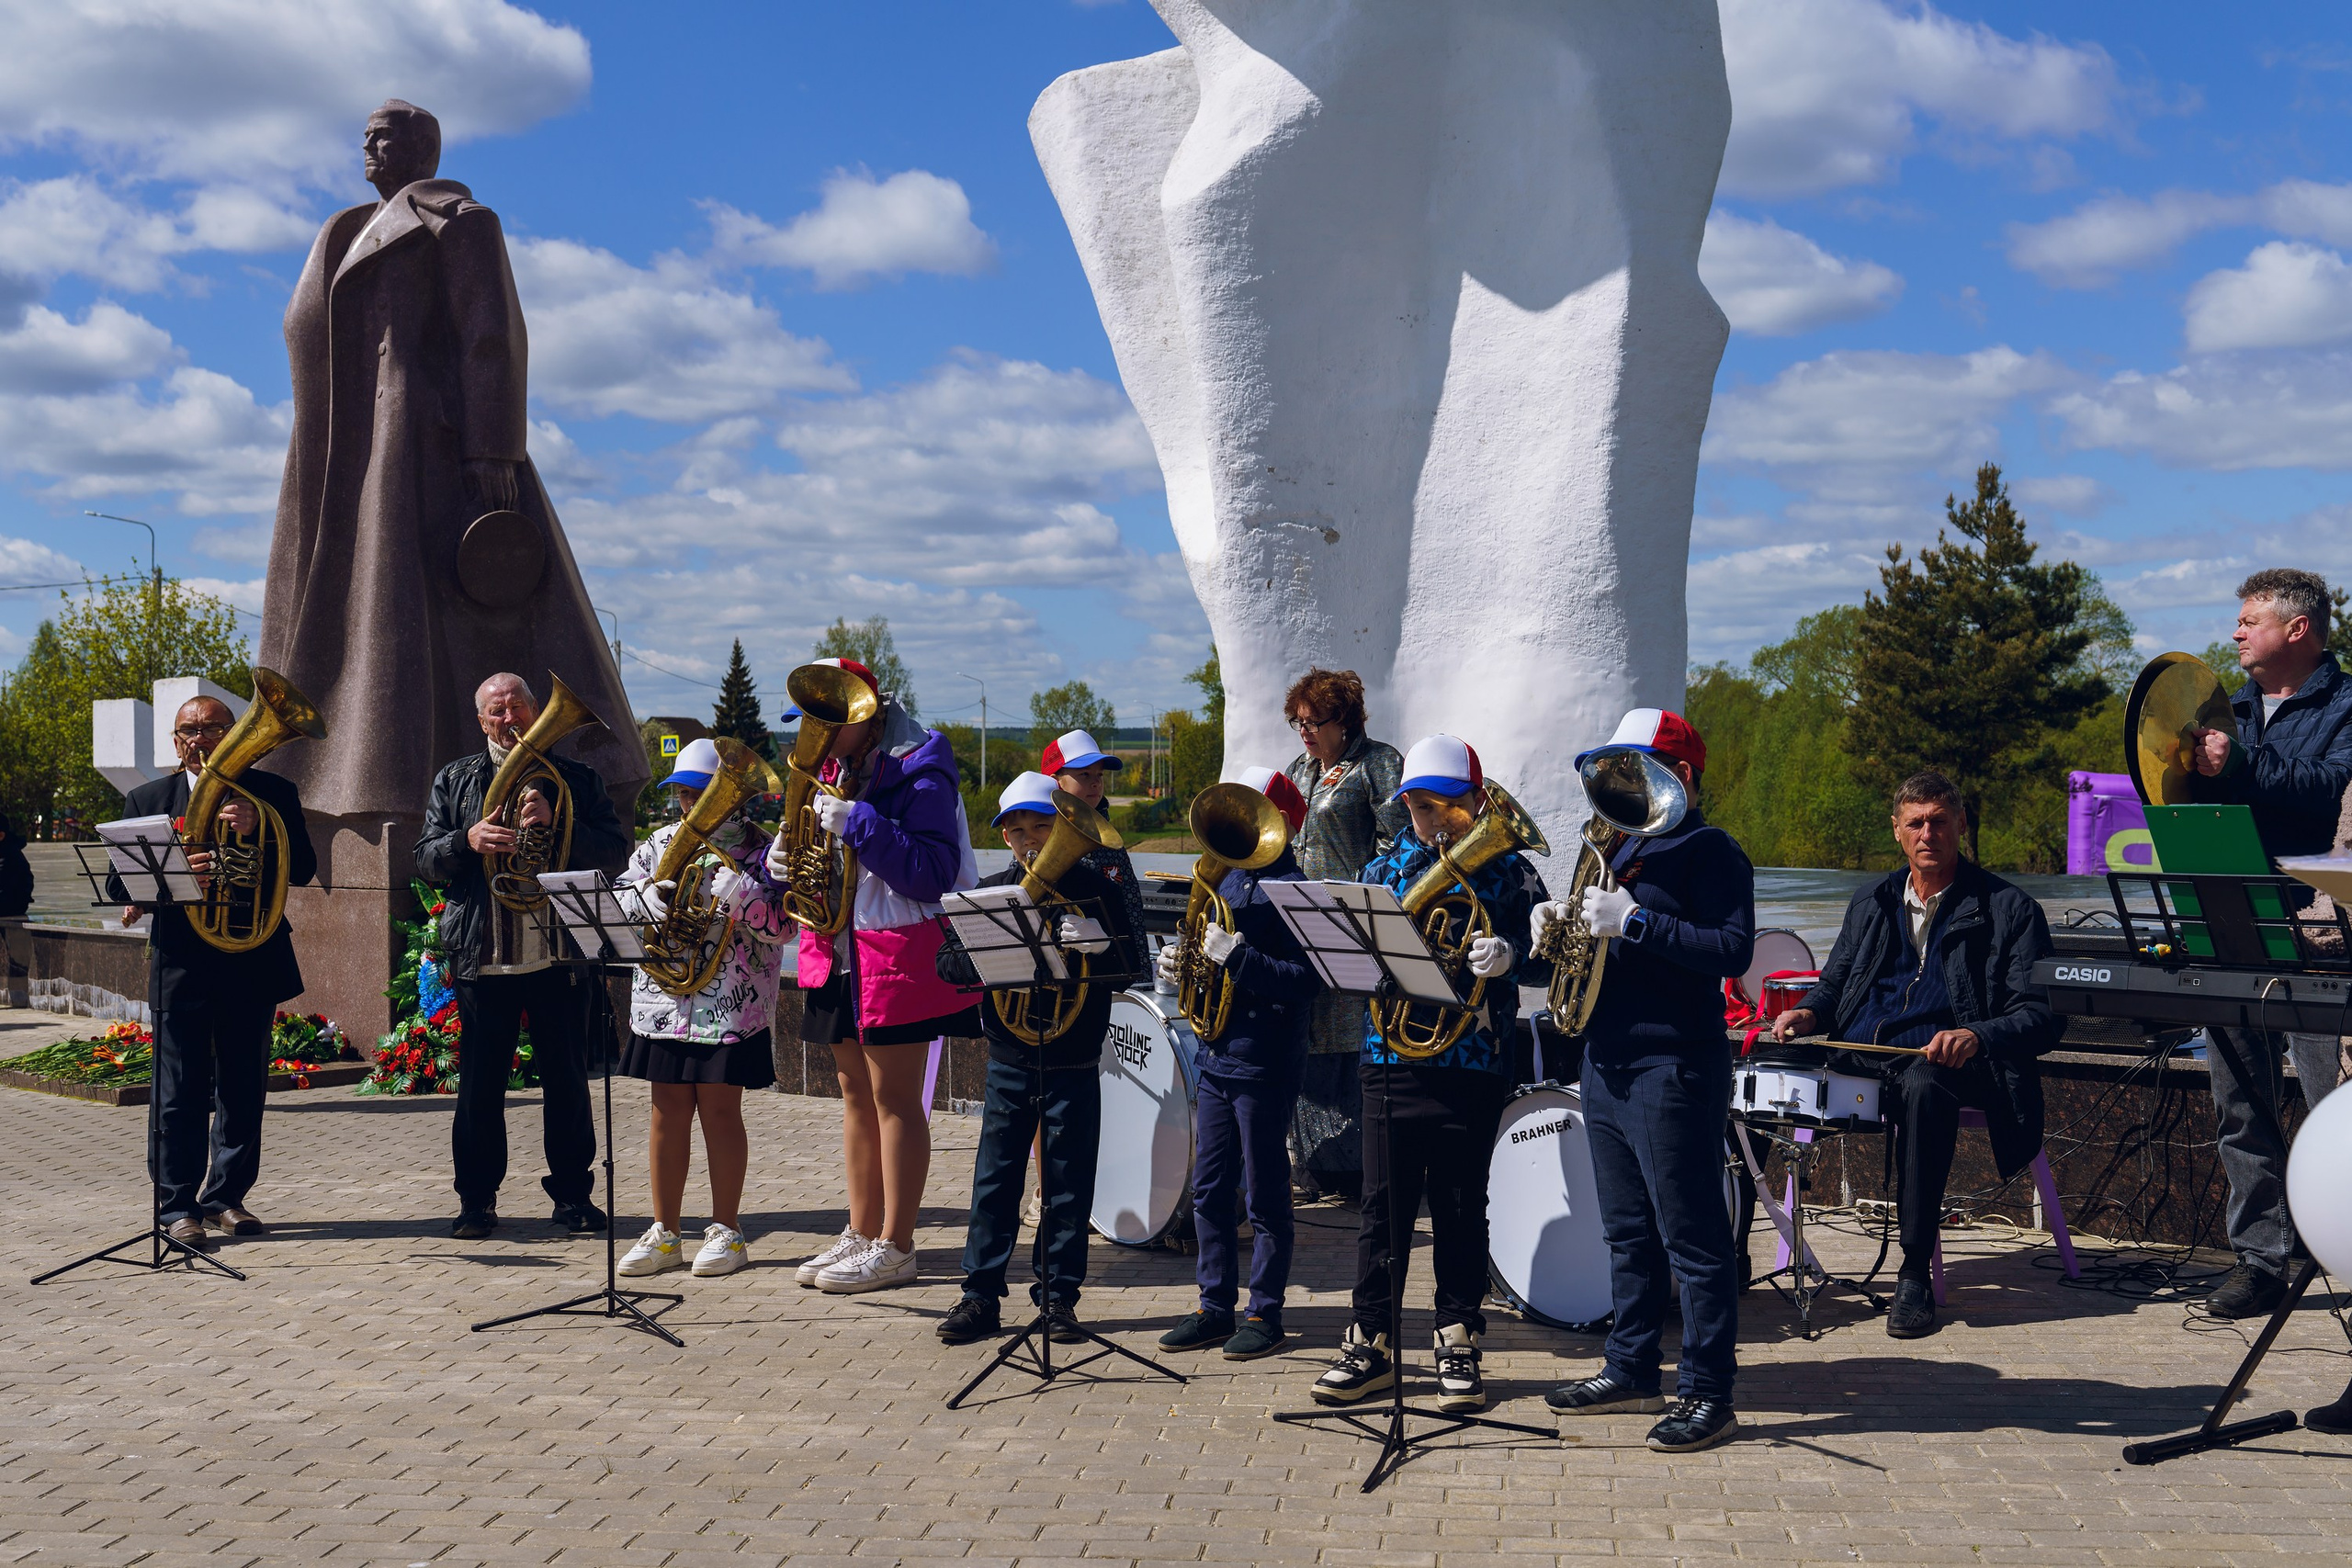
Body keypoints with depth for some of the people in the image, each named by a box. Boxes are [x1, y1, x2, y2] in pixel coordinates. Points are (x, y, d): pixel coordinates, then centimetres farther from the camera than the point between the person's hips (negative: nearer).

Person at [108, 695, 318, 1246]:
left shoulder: (272, 793, 7)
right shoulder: (146, 800, 7)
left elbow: (302, 870, -3)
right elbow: (121, 885, -1)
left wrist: (256, 827, -19)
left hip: (253, 965, 1)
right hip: (180, 966, -1)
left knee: (243, 1090, 8)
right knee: (180, 1092, -2)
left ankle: (227, 1197, 18)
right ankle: (179, 1207, 4)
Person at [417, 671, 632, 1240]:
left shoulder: (575, 778, 9)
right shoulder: (454, 781, 14)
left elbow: (616, 852, -2)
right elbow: (425, 860, 8)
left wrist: (556, 821, -16)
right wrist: (467, 841, -13)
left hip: (558, 956, -1)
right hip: (481, 957, 1)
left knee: (567, 1081, 4)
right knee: (479, 1085, 3)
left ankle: (572, 1194, 15)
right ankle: (477, 1200, 13)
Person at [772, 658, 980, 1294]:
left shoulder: (919, 774, -13)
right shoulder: (834, 771, 12)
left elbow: (932, 874, -22)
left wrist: (856, 824, -26)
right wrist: (782, 858, -5)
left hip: (899, 950, -8)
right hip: (840, 951, 8)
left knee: (894, 1099, -4)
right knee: (856, 1094, 13)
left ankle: (895, 1248, 2)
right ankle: (861, 1234, 22)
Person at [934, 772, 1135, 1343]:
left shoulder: (1094, 888, 1)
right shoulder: (990, 892, 6)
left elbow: (1130, 962, -4)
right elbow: (948, 963, 0)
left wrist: (1097, 944, -25)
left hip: (1074, 1064, -1)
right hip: (1009, 1061, 2)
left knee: (1068, 1181, 4)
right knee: (994, 1178, 3)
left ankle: (1058, 1295, 15)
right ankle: (981, 1294, 11)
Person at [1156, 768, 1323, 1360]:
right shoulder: (1225, 880, 13)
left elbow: (1307, 982, -21)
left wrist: (1237, 957, -26)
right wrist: (1180, 965, 2)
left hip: (1264, 1062, -8)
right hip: (1216, 1055, 8)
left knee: (1264, 1195, 2)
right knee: (1209, 1190, 12)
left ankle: (1265, 1313, 12)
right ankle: (1216, 1307, 21)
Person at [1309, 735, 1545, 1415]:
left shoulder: (1507, 871, 3)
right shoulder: (1384, 869, 11)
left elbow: (1547, 957, -1)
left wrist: (1508, 957, -22)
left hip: (1475, 1064, -2)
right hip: (1394, 1058, 2)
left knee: (1461, 1207, 6)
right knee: (1384, 1203, 4)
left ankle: (1458, 1346, 17)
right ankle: (1371, 1344, 13)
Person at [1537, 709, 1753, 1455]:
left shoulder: (1710, 852, -8)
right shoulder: (1619, 848, 18)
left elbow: (1732, 949, -21)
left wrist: (1632, 923, -24)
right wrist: (1563, 925, 3)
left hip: (1674, 1068, -9)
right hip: (1607, 1063, 9)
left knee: (1693, 1238, -4)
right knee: (1628, 1232, 16)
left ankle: (1707, 1393, 1)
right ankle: (1631, 1370, 25)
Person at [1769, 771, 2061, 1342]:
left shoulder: (2009, 909, 5)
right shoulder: (1872, 902, 21)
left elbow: (2043, 1017, -3)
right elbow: (1834, 983, 28)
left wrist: (1977, 1036, -24)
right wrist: (1808, 1012, 2)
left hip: (1940, 1057, -4)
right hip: (1854, 1055, 4)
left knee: (1922, 1087, -42)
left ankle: (1916, 1275, -32)